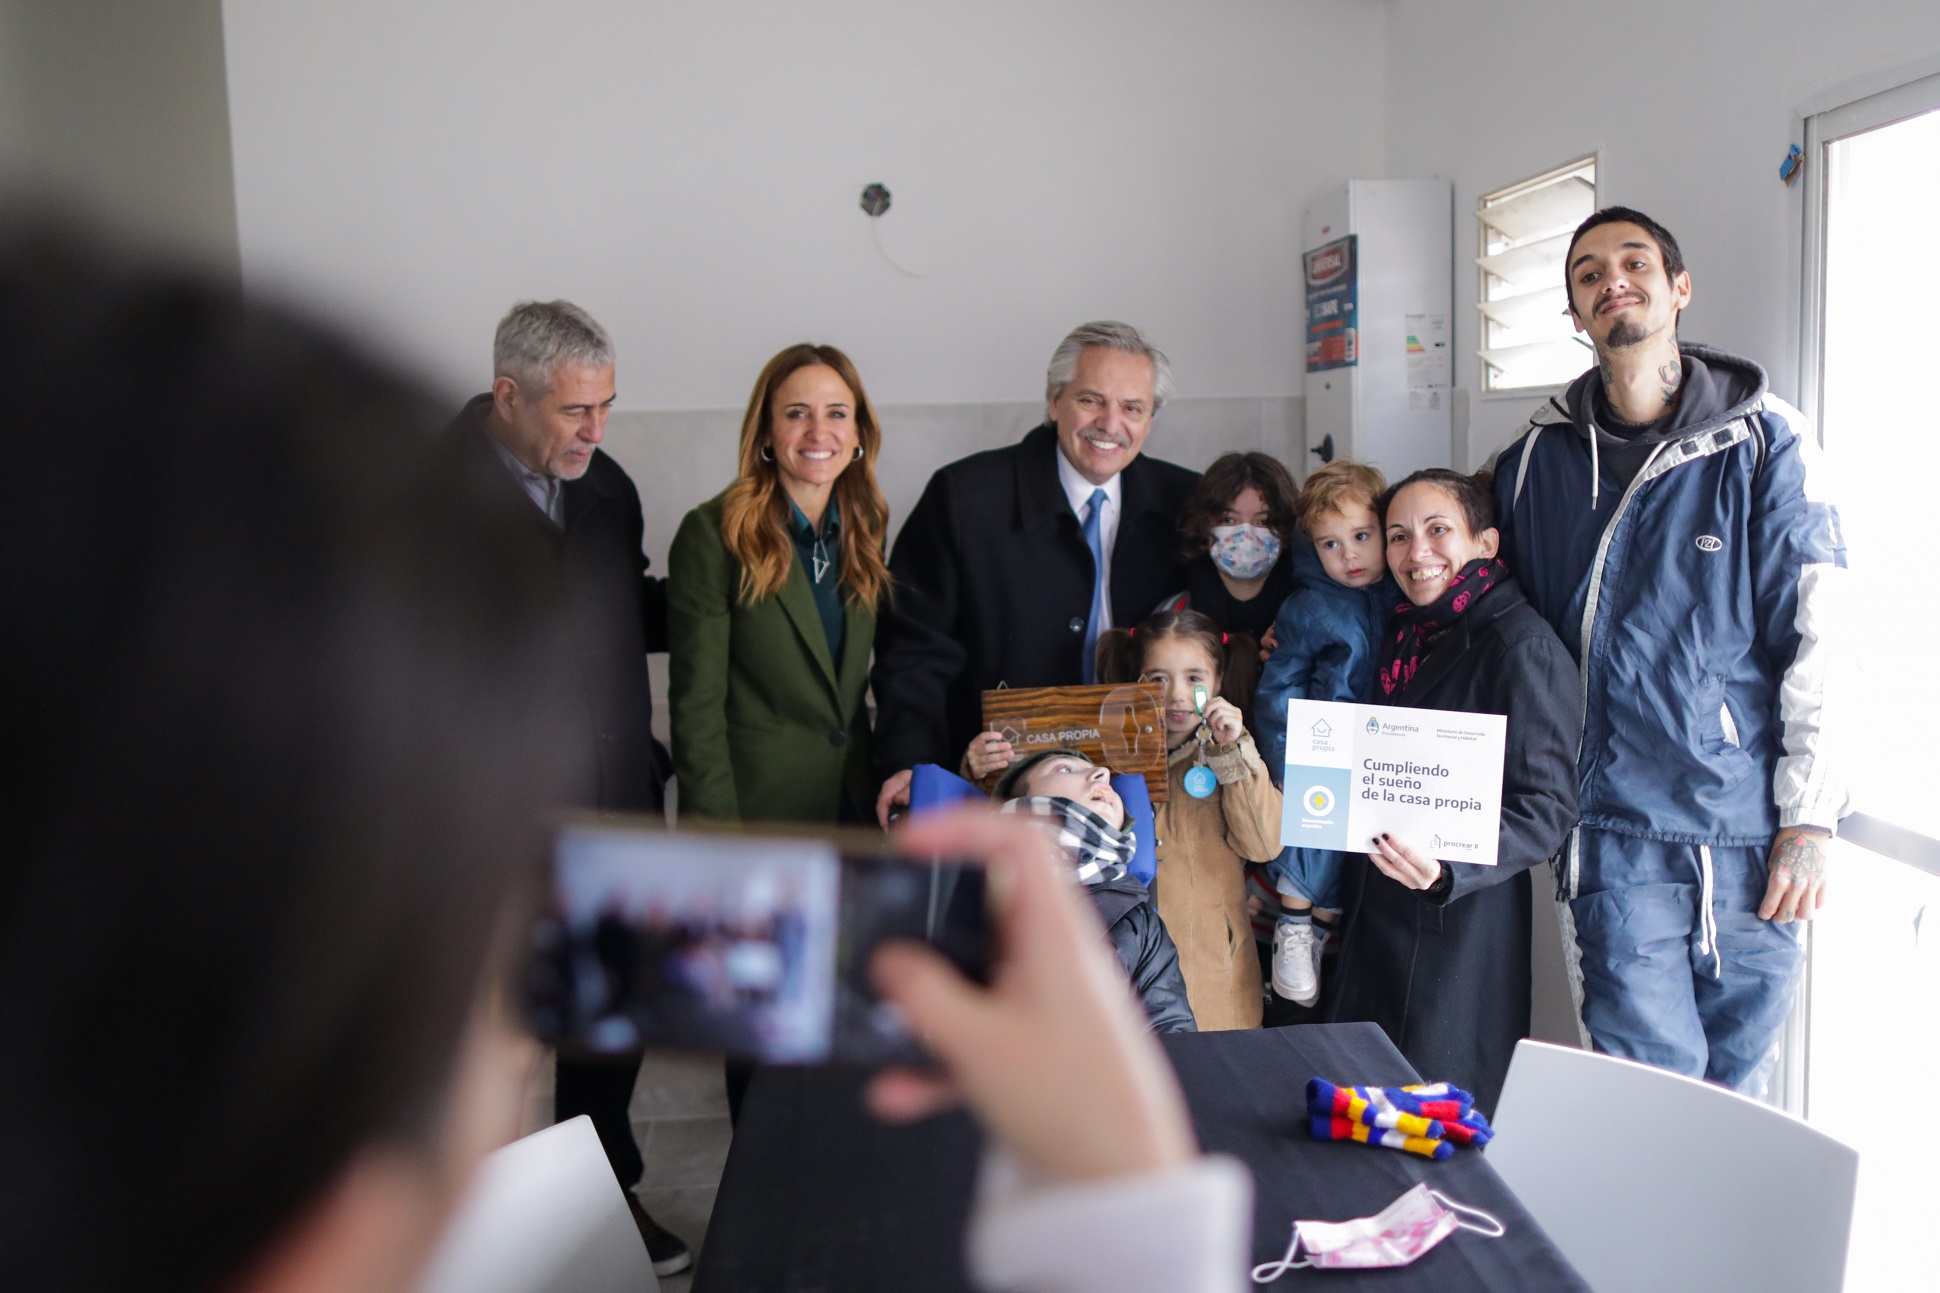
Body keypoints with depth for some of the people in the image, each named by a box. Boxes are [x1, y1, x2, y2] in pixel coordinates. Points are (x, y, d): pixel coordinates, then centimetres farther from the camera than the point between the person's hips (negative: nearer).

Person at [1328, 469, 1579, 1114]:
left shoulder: (1522, 645, -12)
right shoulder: (1403, 638, 12)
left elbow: (1548, 807, -15)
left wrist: (1447, 870, -29)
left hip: (1459, 932, -7)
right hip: (1375, 921, 7)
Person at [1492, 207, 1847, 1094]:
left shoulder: (1764, 440, -1)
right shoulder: (1539, 456, 5)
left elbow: (1815, 635, -3)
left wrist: (1808, 820, -6)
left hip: (1751, 831, 0)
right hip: (1617, 831, 0)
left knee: (1739, 1091, 13)